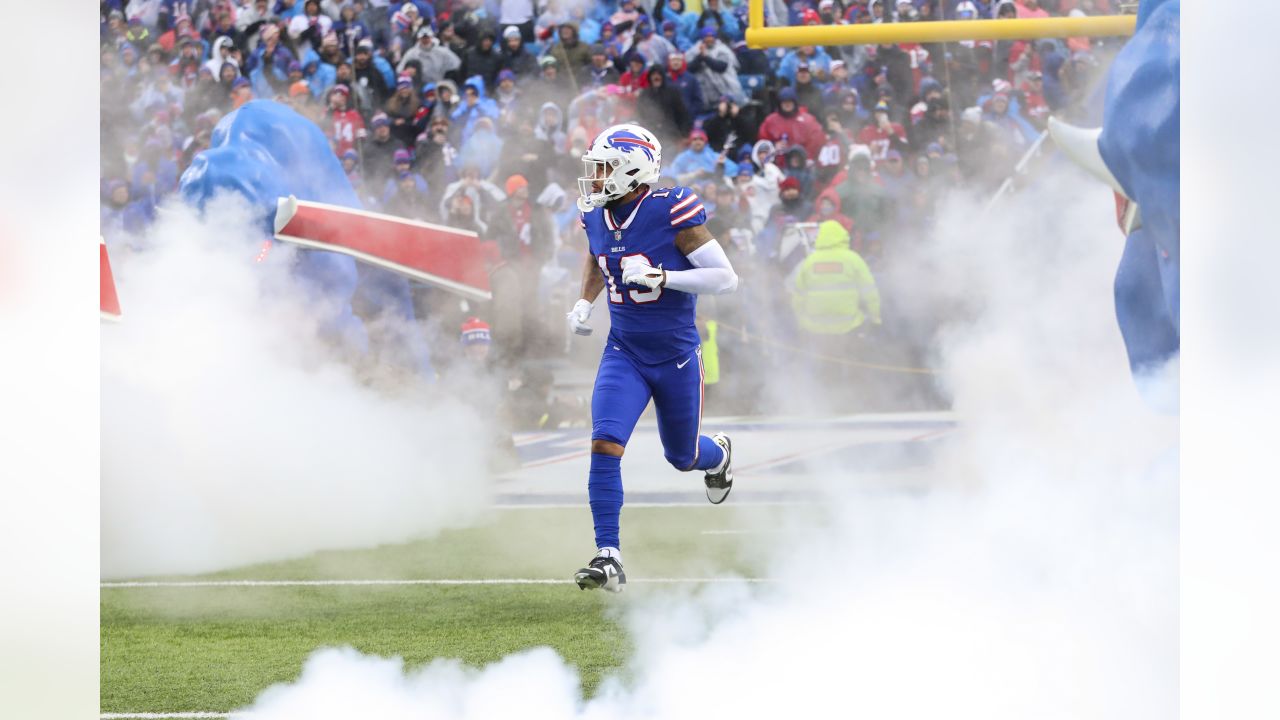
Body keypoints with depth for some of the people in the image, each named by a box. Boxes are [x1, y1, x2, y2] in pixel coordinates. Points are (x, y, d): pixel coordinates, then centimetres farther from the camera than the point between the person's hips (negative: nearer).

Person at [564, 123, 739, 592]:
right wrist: (584, 303, 7)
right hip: (624, 354, 3)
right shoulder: (597, 217, -3)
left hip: (676, 357, -3)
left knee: (683, 457, 15)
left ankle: (718, 454, 54)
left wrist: (661, 276, -28)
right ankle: (609, 557, -15)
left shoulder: (671, 213, -21)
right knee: (604, 444, -17)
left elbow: (726, 278, -19)